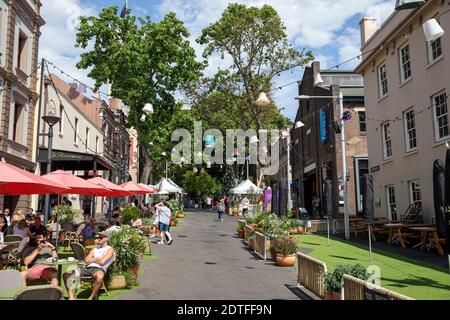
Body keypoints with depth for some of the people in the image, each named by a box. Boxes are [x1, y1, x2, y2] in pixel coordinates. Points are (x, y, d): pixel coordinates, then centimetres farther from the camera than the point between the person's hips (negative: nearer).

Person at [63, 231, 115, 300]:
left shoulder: (110, 249, 5)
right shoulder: (95, 249, 26)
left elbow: (102, 262, -9)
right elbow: (86, 260, 14)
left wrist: (92, 259, 9)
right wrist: (97, 258, 2)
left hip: (99, 269, -7)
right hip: (87, 268, 7)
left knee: (99, 277, -44)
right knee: (67, 274, -8)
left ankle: (91, 297, -23)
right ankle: (71, 297, -12)